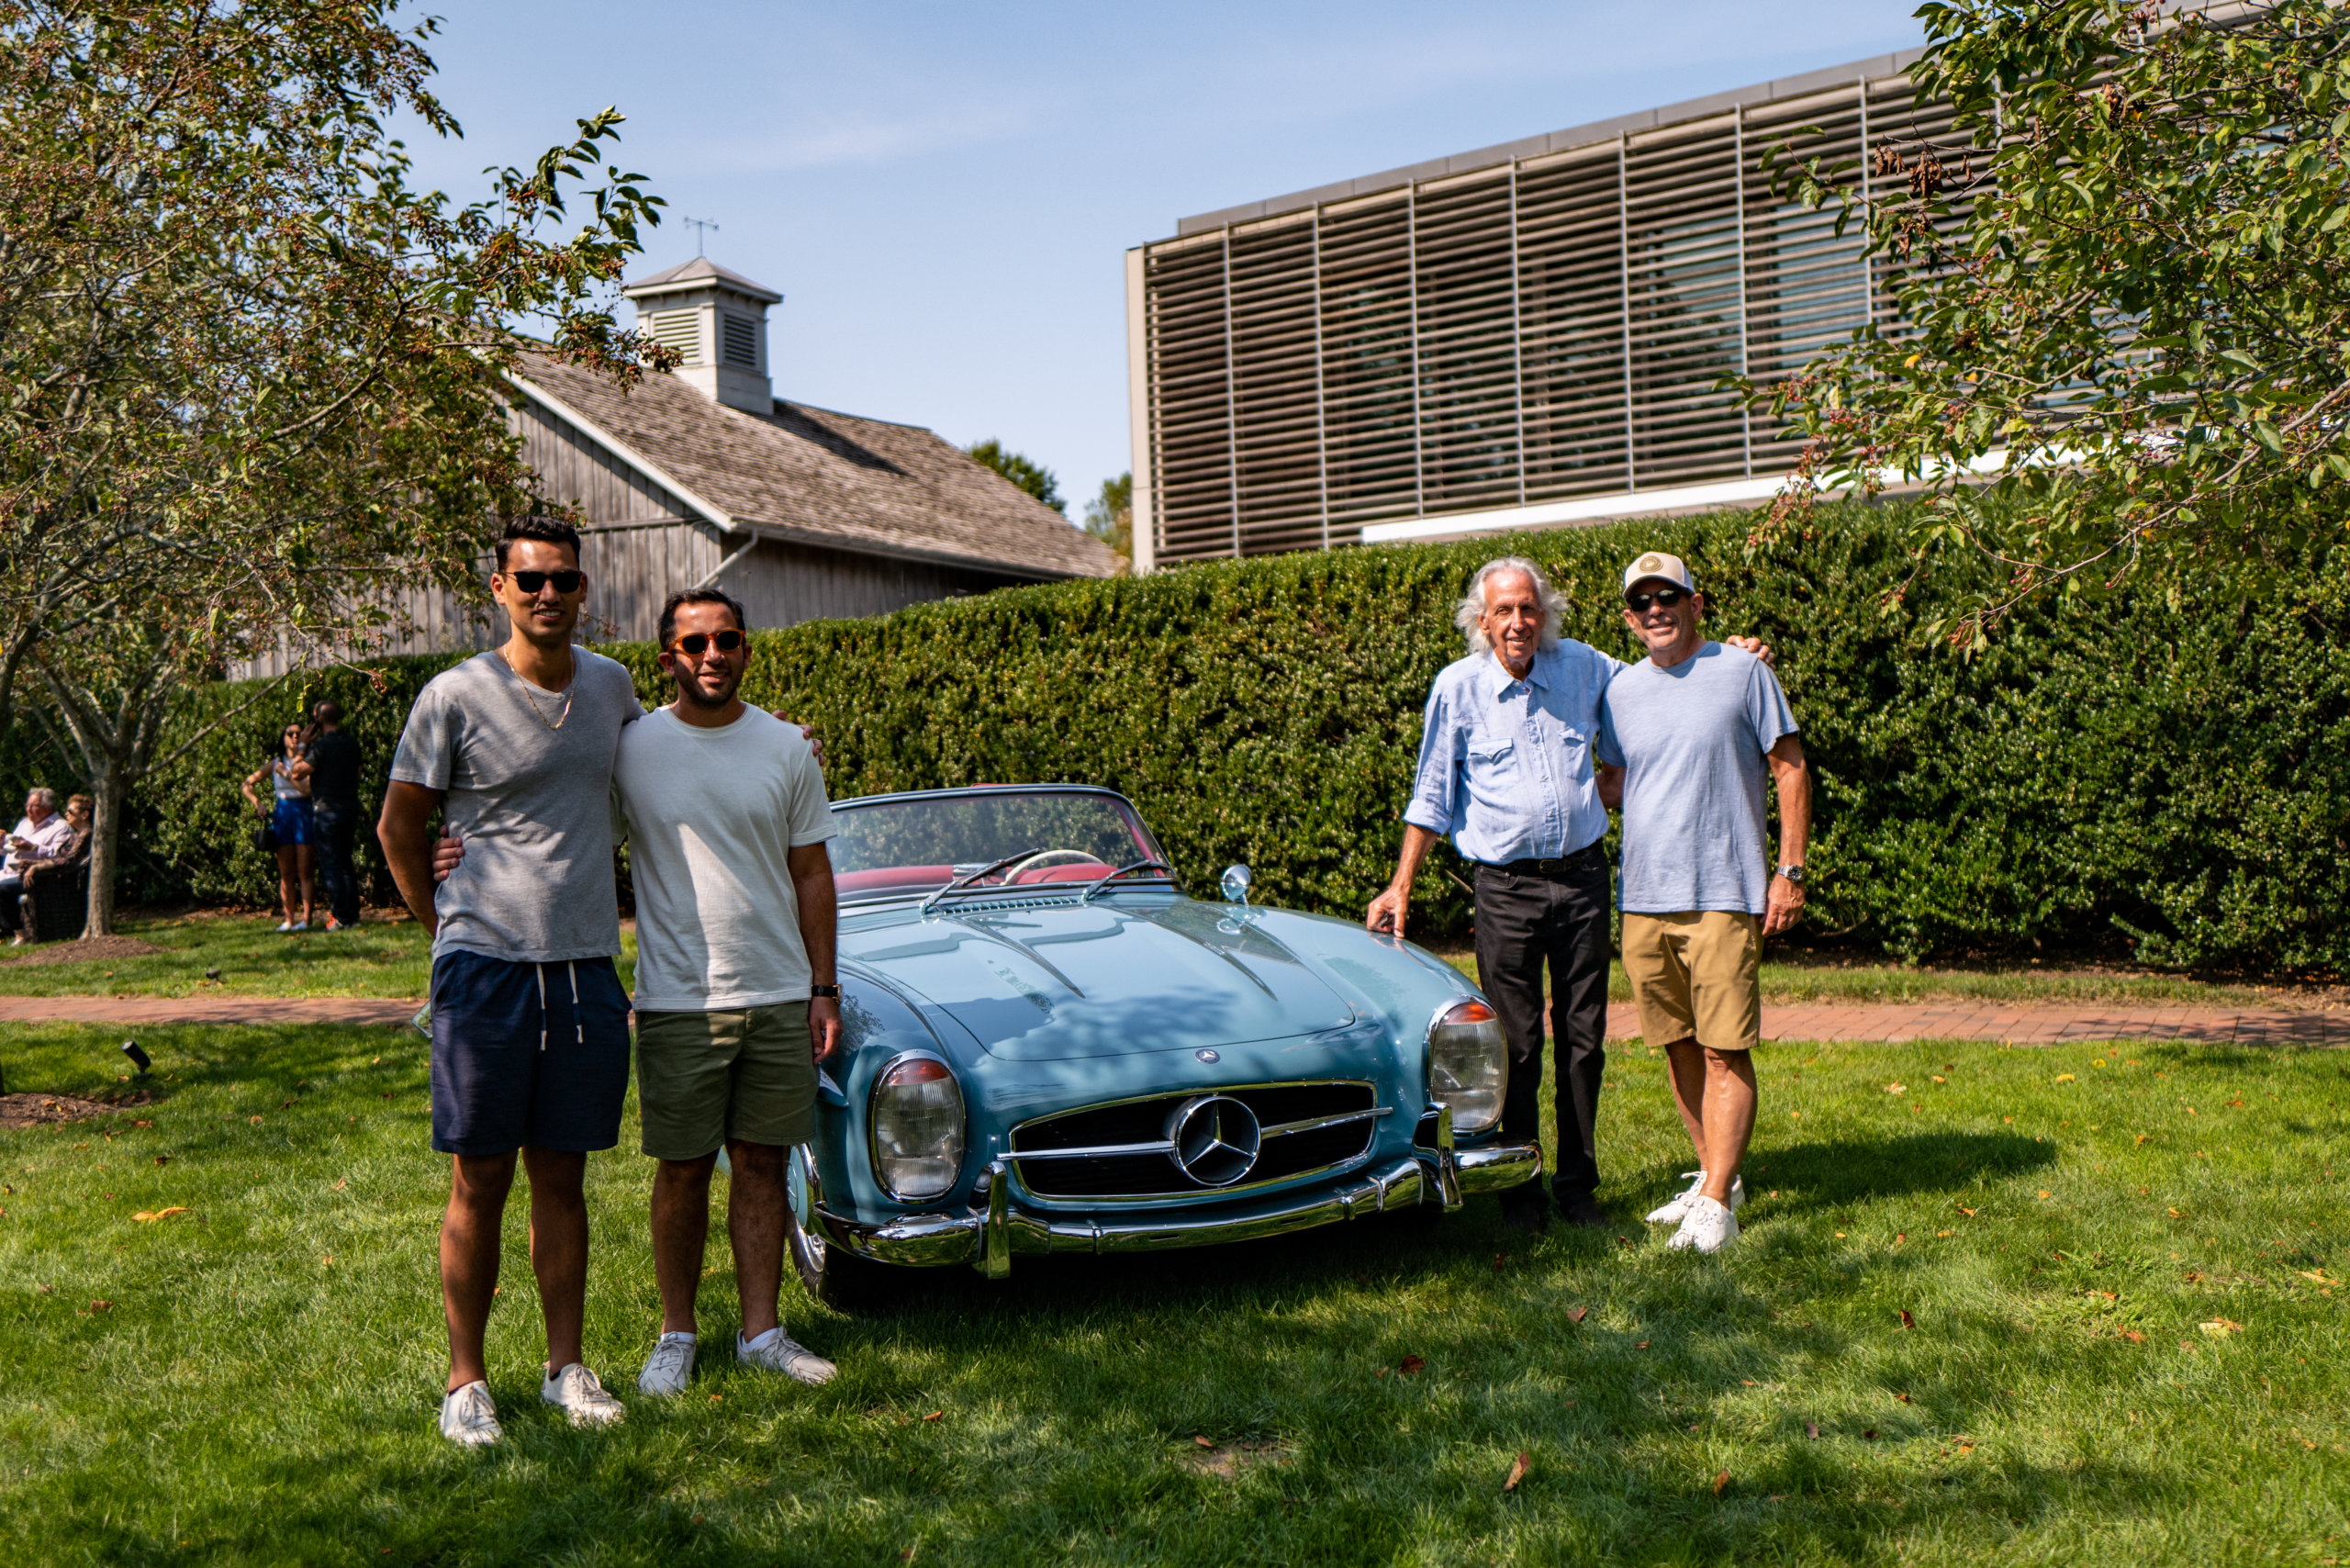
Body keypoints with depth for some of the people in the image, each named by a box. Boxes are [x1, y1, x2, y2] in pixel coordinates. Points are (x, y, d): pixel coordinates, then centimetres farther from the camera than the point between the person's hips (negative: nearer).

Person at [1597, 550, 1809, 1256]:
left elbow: (1790, 769, 1)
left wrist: (1791, 869, -4)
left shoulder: (1742, 671, 0)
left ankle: (1716, 1205, -4)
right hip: (1643, 899, 5)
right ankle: (1717, 1176, 24)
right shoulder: (1621, 690, 12)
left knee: (1725, 1051, -6)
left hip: (1723, 894, -5)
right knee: (1680, 1046, 10)